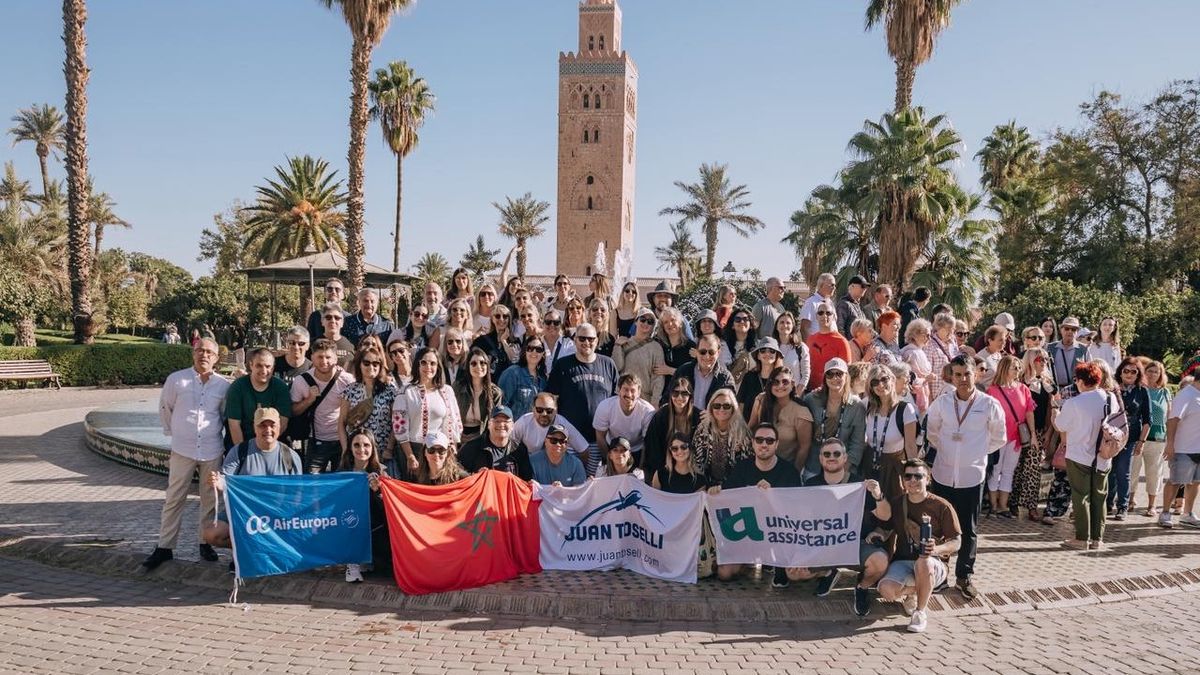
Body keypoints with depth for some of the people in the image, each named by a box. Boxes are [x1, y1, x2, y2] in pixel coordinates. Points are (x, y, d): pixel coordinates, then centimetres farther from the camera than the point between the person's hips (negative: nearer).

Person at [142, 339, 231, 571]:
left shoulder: (224, 385, 0)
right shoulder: (176, 379, -3)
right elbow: (165, 408, 9)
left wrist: (221, 436, 10)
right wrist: (172, 432, 11)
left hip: (212, 451, 1)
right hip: (182, 449, -1)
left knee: (210, 499, 9)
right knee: (174, 499, 4)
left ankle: (206, 543, 22)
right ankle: (164, 547, 12)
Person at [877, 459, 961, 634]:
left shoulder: (941, 506, -4)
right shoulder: (896, 504, 7)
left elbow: (956, 542, -5)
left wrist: (936, 549, -25)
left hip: (934, 563, -3)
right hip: (902, 561, 3)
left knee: (923, 562, -41)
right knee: (886, 589, -29)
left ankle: (921, 611, -14)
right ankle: (913, 591, 10)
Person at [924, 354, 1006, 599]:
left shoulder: (989, 405, -6)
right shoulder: (942, 402, -1)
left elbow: (998, 439, 7)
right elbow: (931, 431, 16)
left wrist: (977, 452, 5)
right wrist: (945, 449, 9)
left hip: (972, 476, -2)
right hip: (943, 474, 2)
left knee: (969, 530, 7)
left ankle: (964, 576, 21)